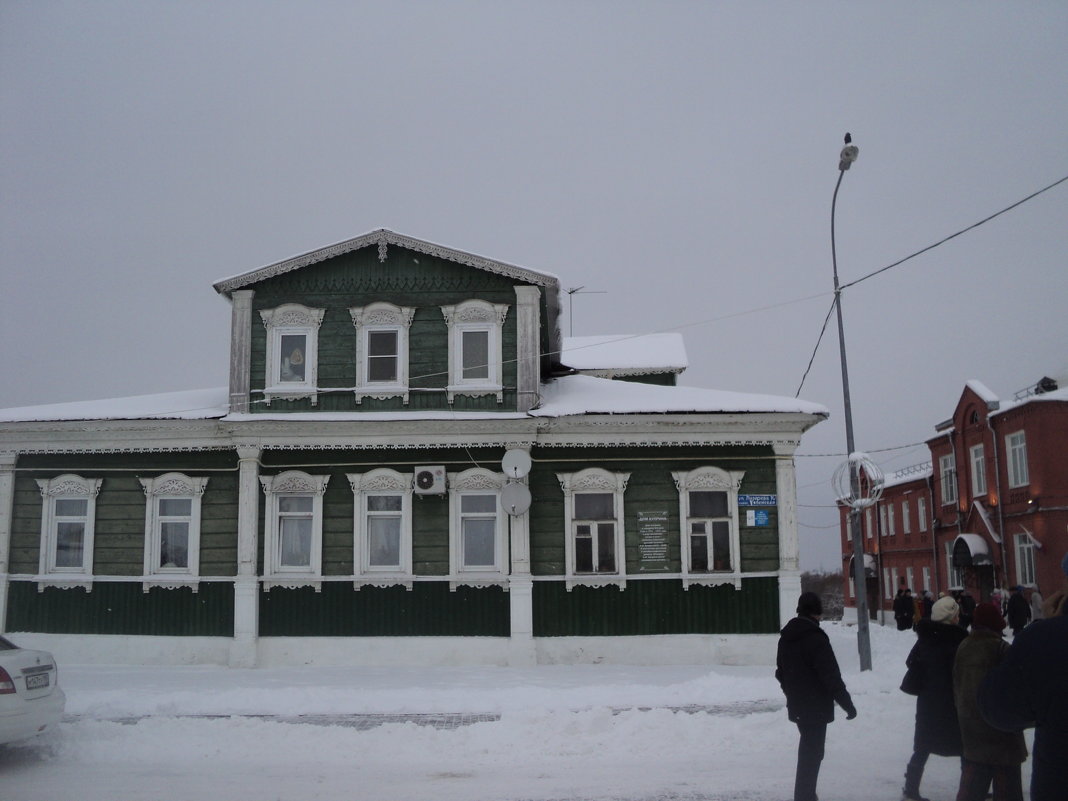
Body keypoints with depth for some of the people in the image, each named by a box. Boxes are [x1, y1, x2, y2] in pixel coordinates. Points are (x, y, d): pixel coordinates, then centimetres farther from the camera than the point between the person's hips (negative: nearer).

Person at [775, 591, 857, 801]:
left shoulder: (786, 637, 8)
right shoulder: (815, 639, -20)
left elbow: (780, 672, 17)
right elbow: (831, 676, -21)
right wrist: (847, 703, -13)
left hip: (796, 706, 8)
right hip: (816, 707, -8)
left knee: (807, 749, 22)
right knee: (812, 753, -2)